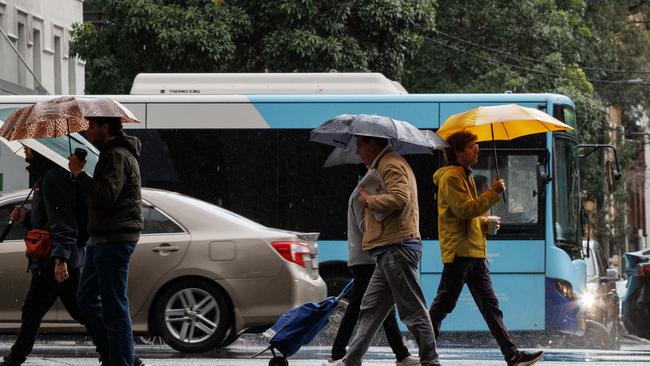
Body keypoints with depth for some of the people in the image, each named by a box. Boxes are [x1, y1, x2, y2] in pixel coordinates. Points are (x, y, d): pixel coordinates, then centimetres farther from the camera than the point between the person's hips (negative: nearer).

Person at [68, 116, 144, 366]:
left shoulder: (117, 156, -15)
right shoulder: (112, 153, 19)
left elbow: (106, 196, -26)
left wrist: (79, 174, -18)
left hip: (114, 240, -11)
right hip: (102, 239, 11)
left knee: (114, 305, -8)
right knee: (86, 298, 15)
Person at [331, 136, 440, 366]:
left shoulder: (391, 165, -10)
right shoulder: (384, 164, 24)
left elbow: (399, 199, -25)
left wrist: (368, 200, -11)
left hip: (397, 248, -11)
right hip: (390, 250, 11)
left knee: (413, 310, -8)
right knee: (370, 309, 11)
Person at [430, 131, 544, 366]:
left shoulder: (465, 176, 23)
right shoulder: (451, 177, -8)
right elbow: (465, 209, -19)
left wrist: (485, 223, 12)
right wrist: (494, 193, -15)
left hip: (475, 252, 10)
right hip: (459, 250, -10)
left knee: (490, 306, 4)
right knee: (444, 303, -6)